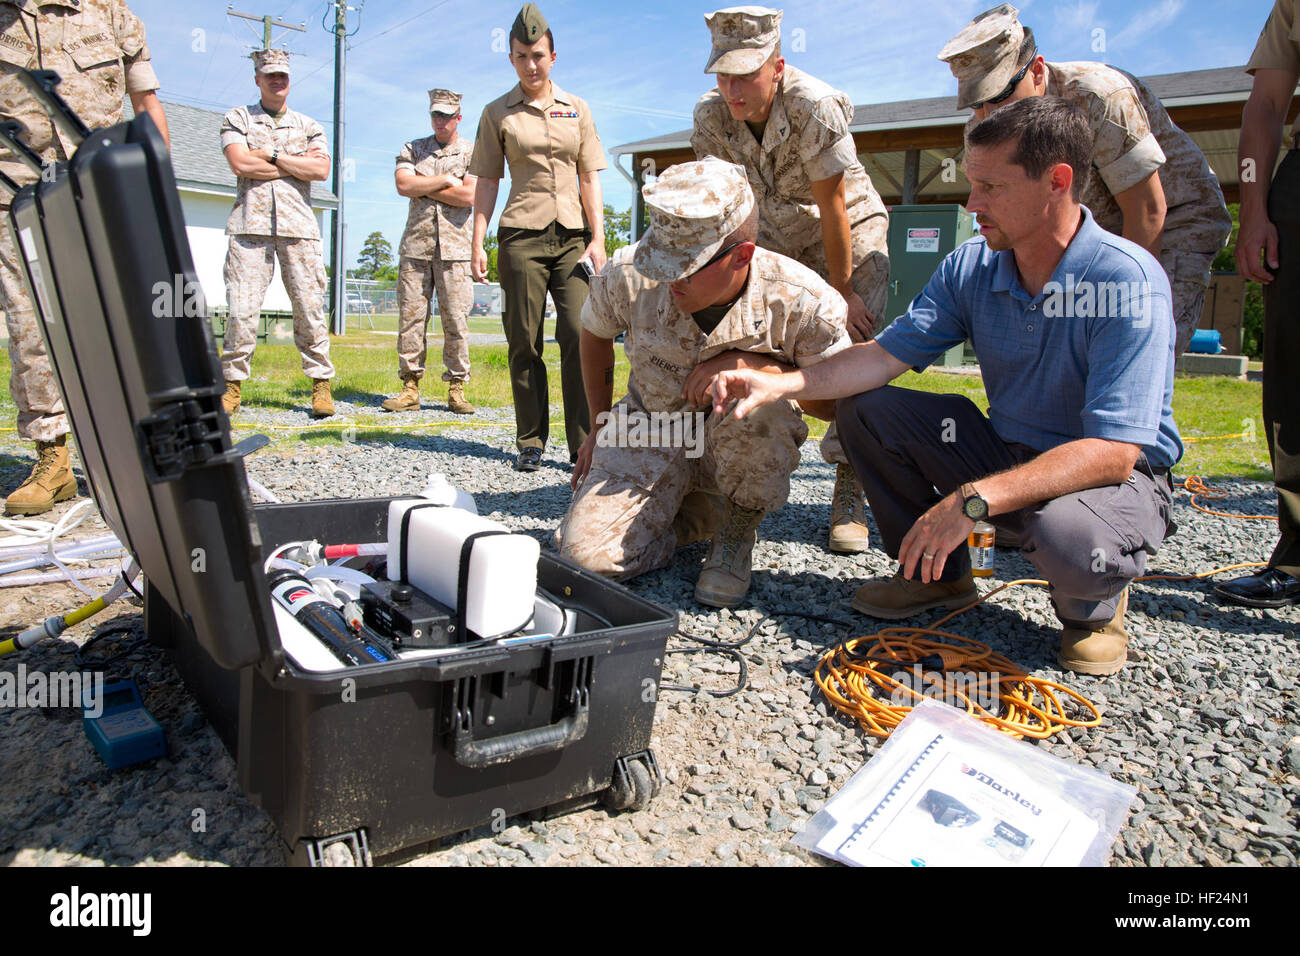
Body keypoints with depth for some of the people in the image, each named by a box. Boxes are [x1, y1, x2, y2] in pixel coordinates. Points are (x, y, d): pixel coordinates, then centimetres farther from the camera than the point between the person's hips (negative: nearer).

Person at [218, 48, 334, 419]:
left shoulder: (309, 126, 19)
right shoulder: (237, 118, 15)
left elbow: (321, 169, 1)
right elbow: (240, 163, -3)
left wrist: (271, 156, -2)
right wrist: (298, 163, -1)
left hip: (298, 225, 1)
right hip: (250, 224, -1)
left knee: (309, 307, -4)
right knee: (242, 308, -6)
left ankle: (321, 384, 1)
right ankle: (232, 384, 2)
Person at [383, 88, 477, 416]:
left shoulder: (472, 152, 9)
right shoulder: (412, 150, 17)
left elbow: (469, 195, -7)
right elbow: (403, 185, -1)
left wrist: (424, 187, -2)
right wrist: (446, 180, -4)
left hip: (455, 246, -2)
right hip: (415, 245, 2)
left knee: (456, 318, -4)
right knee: (410, 315, -2)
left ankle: (456, 389, 3)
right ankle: (410, 387, 3)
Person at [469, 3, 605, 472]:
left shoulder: (576, 109, 14)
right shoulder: (497, 113, 10)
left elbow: (590, 178, 11)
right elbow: (487, 182, 8)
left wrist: (598, 238, 2)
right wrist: (478, 243, -1)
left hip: (572, 234, 1)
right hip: (521, 235, -1)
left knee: (580, 334, -10)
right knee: (525, 342, 0)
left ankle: (584, 443, -6)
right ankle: (530, 441, 9)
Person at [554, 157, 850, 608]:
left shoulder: (801, 300, -25)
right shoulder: (628, 276, -19)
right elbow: (594, 335, 5)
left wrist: (752, 366, -31)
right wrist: (600, 426, 11)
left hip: (745, 450, -1)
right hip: (650, 435, 2)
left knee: (760, 405, -39)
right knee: (586, 554, -20)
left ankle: (737, 534, -9)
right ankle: (696, 518, 11)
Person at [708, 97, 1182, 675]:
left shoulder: (1127, 279, -25)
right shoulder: (971, 266, -5)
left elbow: (1114, 451, -31)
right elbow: (889, 353, -8)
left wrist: (973, 499, -40)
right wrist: (779, 385, -23)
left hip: (1116, 472, -5)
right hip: (1007, 450, 6)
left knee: (1070, 541, -41)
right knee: (863, 409, -8)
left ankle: (1095, 604, 1)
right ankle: (937, 574, 10)